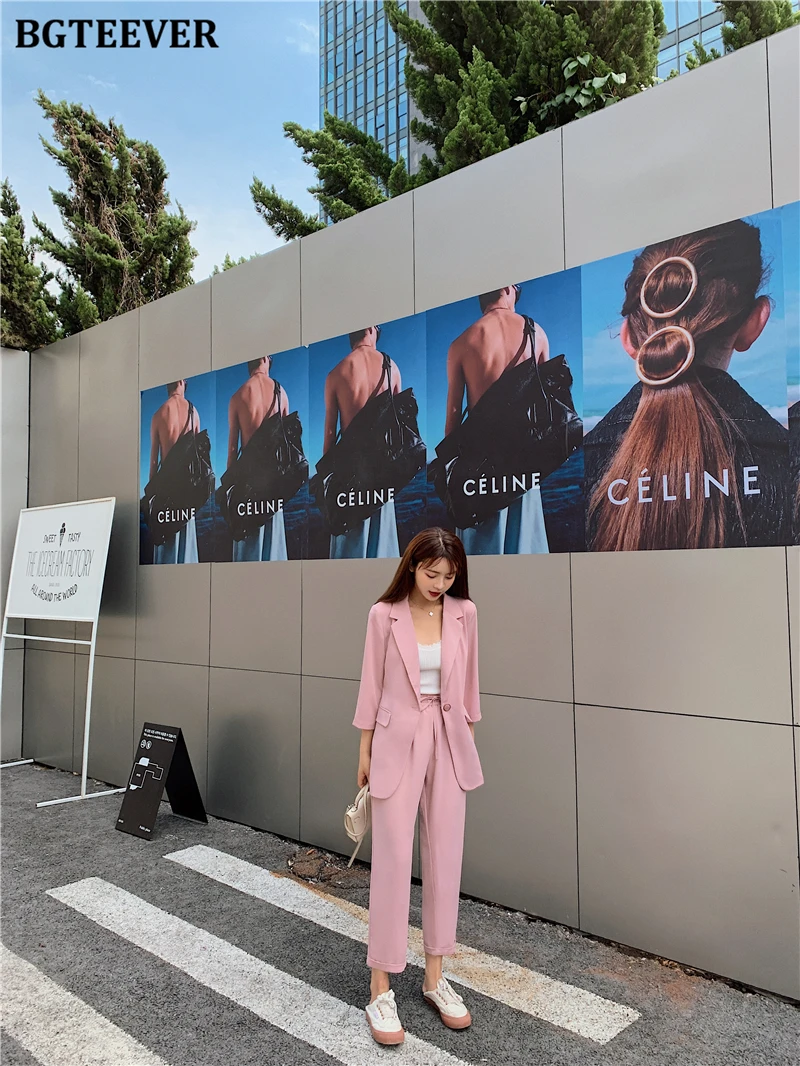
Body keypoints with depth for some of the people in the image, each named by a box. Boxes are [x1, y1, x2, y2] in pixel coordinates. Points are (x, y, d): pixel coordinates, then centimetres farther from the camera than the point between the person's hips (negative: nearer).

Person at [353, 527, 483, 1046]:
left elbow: (467, 683, 8)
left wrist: (468, 735, 12)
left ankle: (435, 977, 27)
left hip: (449, 743, 3)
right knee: (393, 861, 0)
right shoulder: (384, 614, -8)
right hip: (397, 742, -3)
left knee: (445, 859, 10)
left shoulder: (465, 613, -1)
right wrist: (365, 748, 2)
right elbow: (372, 685, -1)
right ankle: (381, 989, 15)